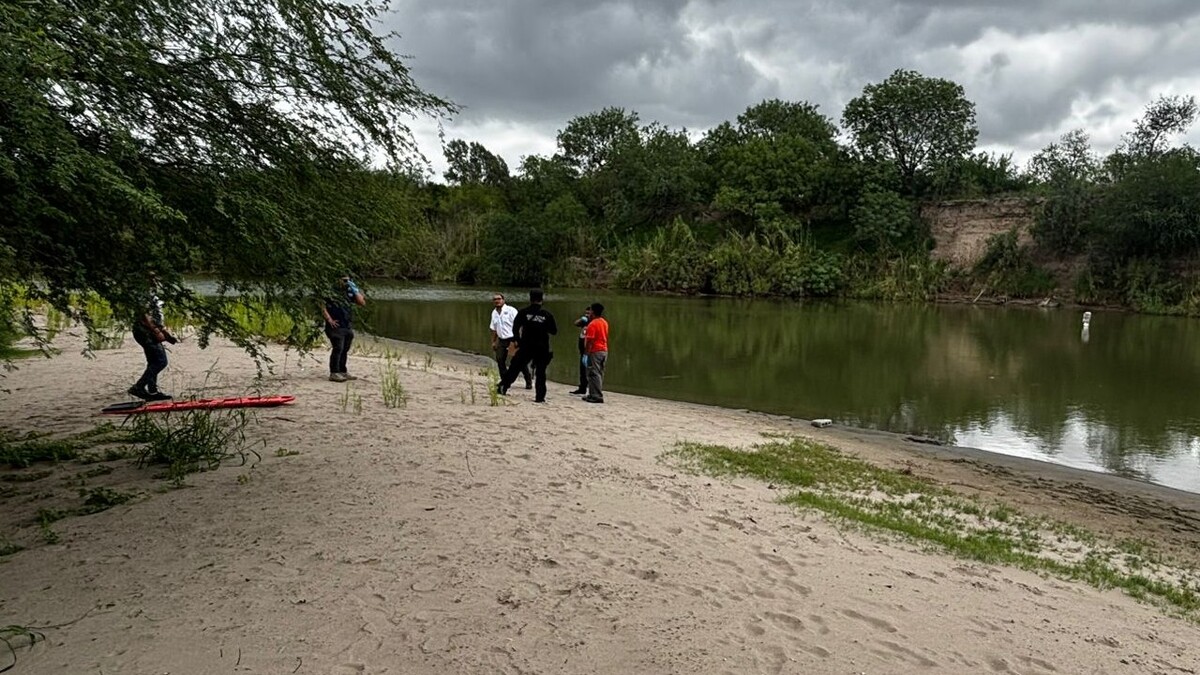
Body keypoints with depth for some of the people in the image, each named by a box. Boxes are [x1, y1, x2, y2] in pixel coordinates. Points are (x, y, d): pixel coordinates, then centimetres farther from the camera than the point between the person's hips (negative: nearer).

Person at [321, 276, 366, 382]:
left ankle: (342, 372, 20)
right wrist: (329, 319, -14)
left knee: (345, 350, 11)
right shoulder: (331, 292, -4)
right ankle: (334, 373, -10)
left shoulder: (349, 293, 15)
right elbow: (322, 306, -9)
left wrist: (355, 290, 2)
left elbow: (362, 302, 10)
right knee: (338, 349, -12)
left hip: (347, 327, 7)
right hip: (336, 326, -7)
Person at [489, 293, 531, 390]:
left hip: (513, 339, -6)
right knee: (500, 360, 2)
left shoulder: (511, 310, -11)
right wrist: (493, 342, 18)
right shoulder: (494, 313, 10)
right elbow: (494, 329, 20)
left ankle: (529, 382, 6)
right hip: (502, 340, 6)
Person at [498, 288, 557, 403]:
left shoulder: (523, 313, -5)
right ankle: (540, 397, 5)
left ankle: (502, 388, 11)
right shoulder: (547, 315, -4)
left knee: (514, 368, 11)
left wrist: (517, 340, 9)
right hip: (542, 348, 0)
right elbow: (554, 331, 3)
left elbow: (515, 328, -4)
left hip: (526, 347, 0)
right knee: (540, 372, 7)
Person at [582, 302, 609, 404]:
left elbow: (590, 341, -17)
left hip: (595, 351, -9)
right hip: (604, 350, 9)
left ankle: (597, 396, -8)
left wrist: (587, 353, -15)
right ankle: (593, 394, 18)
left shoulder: (592, 324, -14)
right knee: (600, 373, 11)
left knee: (594, 374, -6)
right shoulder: (604, 322, 12)